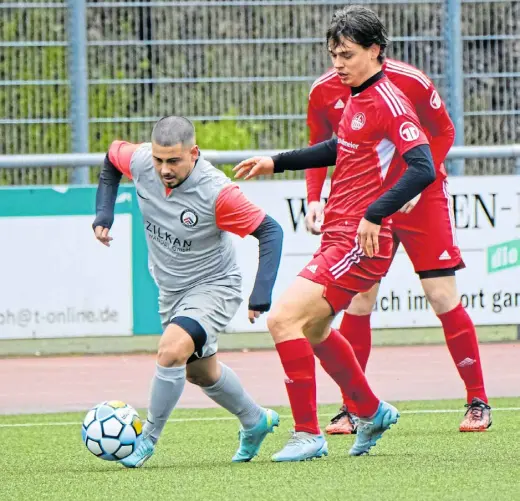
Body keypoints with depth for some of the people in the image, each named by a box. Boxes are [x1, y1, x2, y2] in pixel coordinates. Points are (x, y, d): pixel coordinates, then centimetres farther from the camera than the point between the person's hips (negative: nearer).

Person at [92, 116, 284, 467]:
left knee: (172, 350, -30)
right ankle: (256, 422, 48)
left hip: (215, 286, -7)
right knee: (201, 372, 22)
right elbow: (113, 154, 6)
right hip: (171, 290, 7)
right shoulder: (140, 162, -19)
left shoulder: (216, 192, -32)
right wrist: (104, 214, -2)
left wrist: (260, 298, -30)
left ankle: (148, 438, -13)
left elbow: (270, 231, -24)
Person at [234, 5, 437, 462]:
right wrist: (276, 163, 30)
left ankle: (308, 435, -9)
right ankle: (372, 413, 43)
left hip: (361, 242, -10)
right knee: (313, 330, 25)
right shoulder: (358, 98, 13)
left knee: (283, 320, -18)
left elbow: (423, 168, -26)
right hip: (337, 236, 10)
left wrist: (375, 214, -30)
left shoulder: (388, 100, -16)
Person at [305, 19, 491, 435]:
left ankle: (478, 402, 5)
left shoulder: (411, 83, -17)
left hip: (421, 198, -2)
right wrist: (314, 199, -8)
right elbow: (319, 150, 6)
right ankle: (351, 409, 5)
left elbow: (444, 132, -3)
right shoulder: (323, 93, -8)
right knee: (358, 302, -4)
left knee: (443, 297, -5)